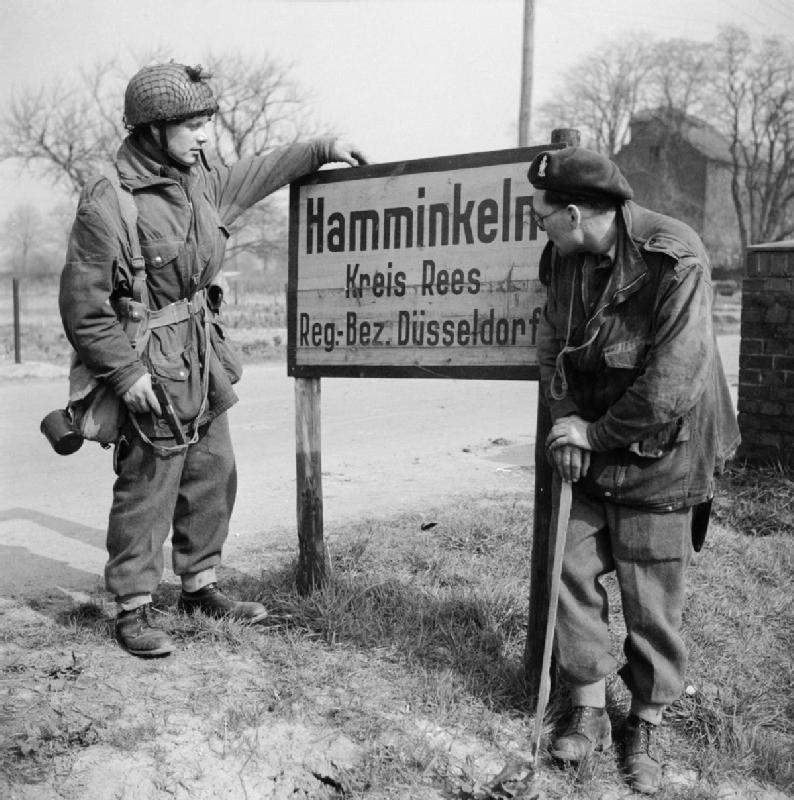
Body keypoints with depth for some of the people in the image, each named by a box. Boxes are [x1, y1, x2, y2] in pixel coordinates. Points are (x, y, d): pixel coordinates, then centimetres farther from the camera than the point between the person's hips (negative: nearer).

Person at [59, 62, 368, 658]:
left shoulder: (199, 182, 5)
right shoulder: (108, 203, -19)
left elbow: (255, 174, 24)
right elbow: (83, 305, -16)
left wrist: (323, 148, 25)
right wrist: (125, 373, -19)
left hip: (204, 363, 8)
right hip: (151, 371, -8)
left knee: (214, 475, 15)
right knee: (147, 490, 1)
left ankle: (201, 586, 31)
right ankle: (134, 608, 16)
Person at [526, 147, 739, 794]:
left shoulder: (675, 260, -24)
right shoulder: (563, 259, -2)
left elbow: (670, 387, -26)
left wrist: (595, 434, -17)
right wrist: (565, 420, -9)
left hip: (656, 456, -5)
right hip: (587, 450, 6)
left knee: (651, 600, 5)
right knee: (572, 573, 6)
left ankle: (647, 724, 26)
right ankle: (589, 711, 23)